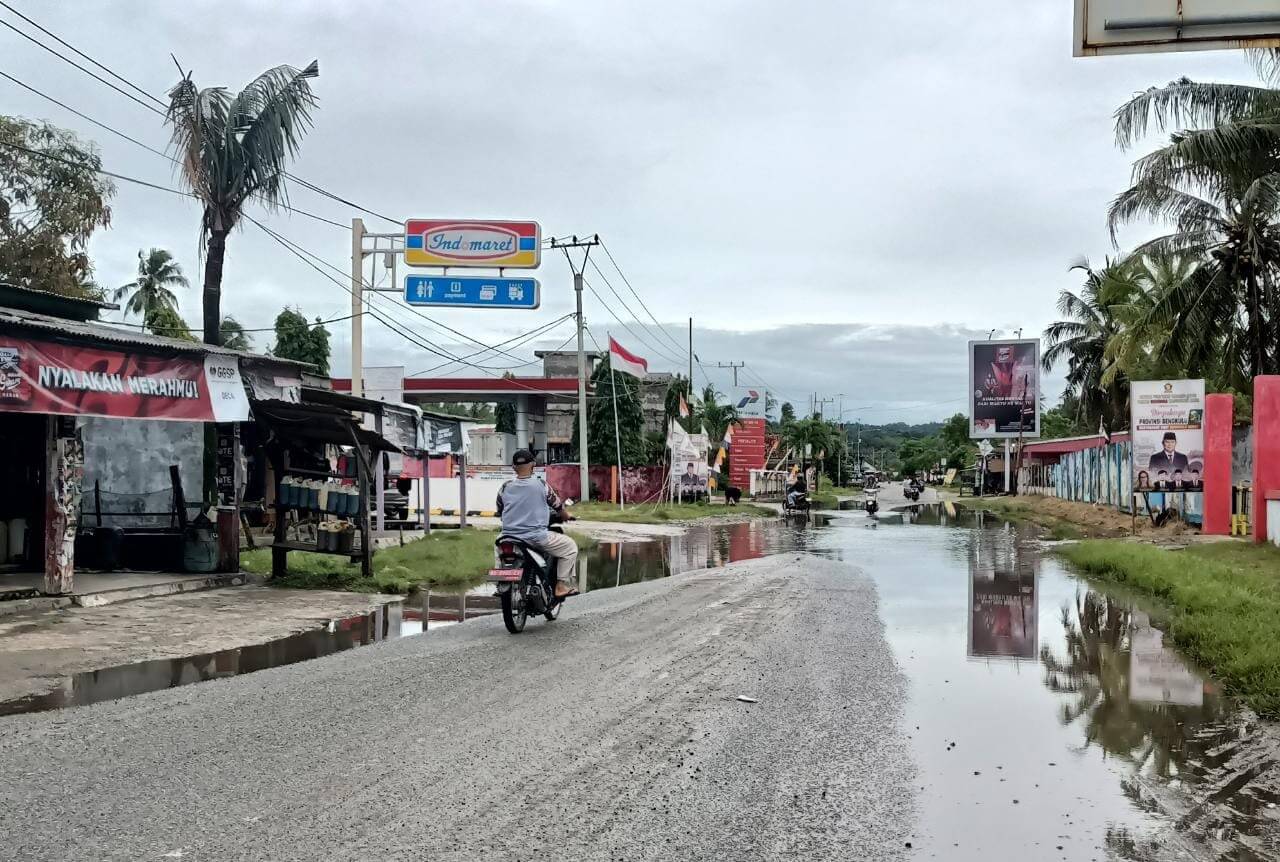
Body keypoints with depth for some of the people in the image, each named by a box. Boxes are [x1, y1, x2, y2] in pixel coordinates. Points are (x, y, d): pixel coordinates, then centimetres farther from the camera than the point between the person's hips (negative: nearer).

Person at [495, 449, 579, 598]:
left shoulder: (505, 487, 2)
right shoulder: (541, 485, -6)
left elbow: (499, 513, 13)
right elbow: (558, 506, 6)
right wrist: (566, 516, 28)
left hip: (509, 536, 5)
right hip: (536, 536, -4)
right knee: (570, 546, 11)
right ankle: (562, 585, 3)